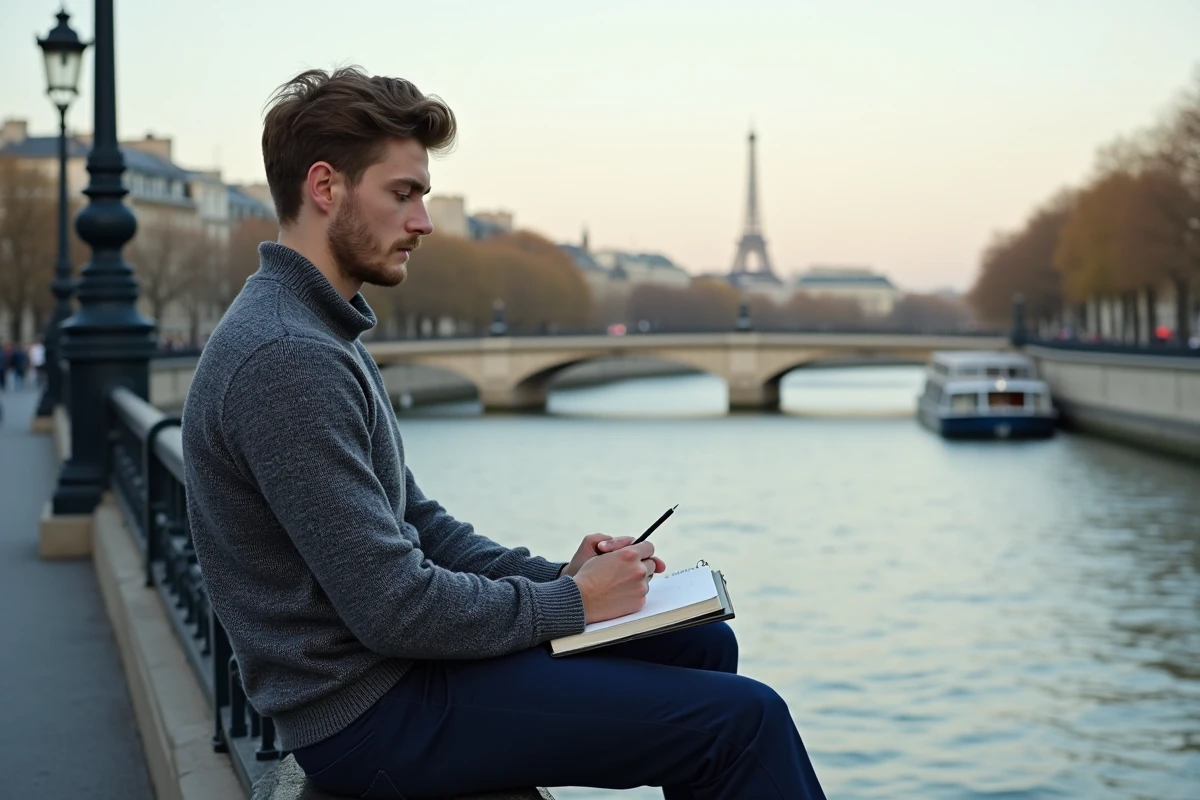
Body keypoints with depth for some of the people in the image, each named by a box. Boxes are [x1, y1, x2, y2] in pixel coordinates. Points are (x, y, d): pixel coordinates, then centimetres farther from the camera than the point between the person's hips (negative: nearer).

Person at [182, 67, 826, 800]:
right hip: (371, 715, -10)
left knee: (704, 645, 16)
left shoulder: (320, 334, 12)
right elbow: (393, 608, -24)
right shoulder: (286, 360, -22)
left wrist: (558, 575, 3)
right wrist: (570, 602, -12)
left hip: (393, 661, 10)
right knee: (744, 720, -12)